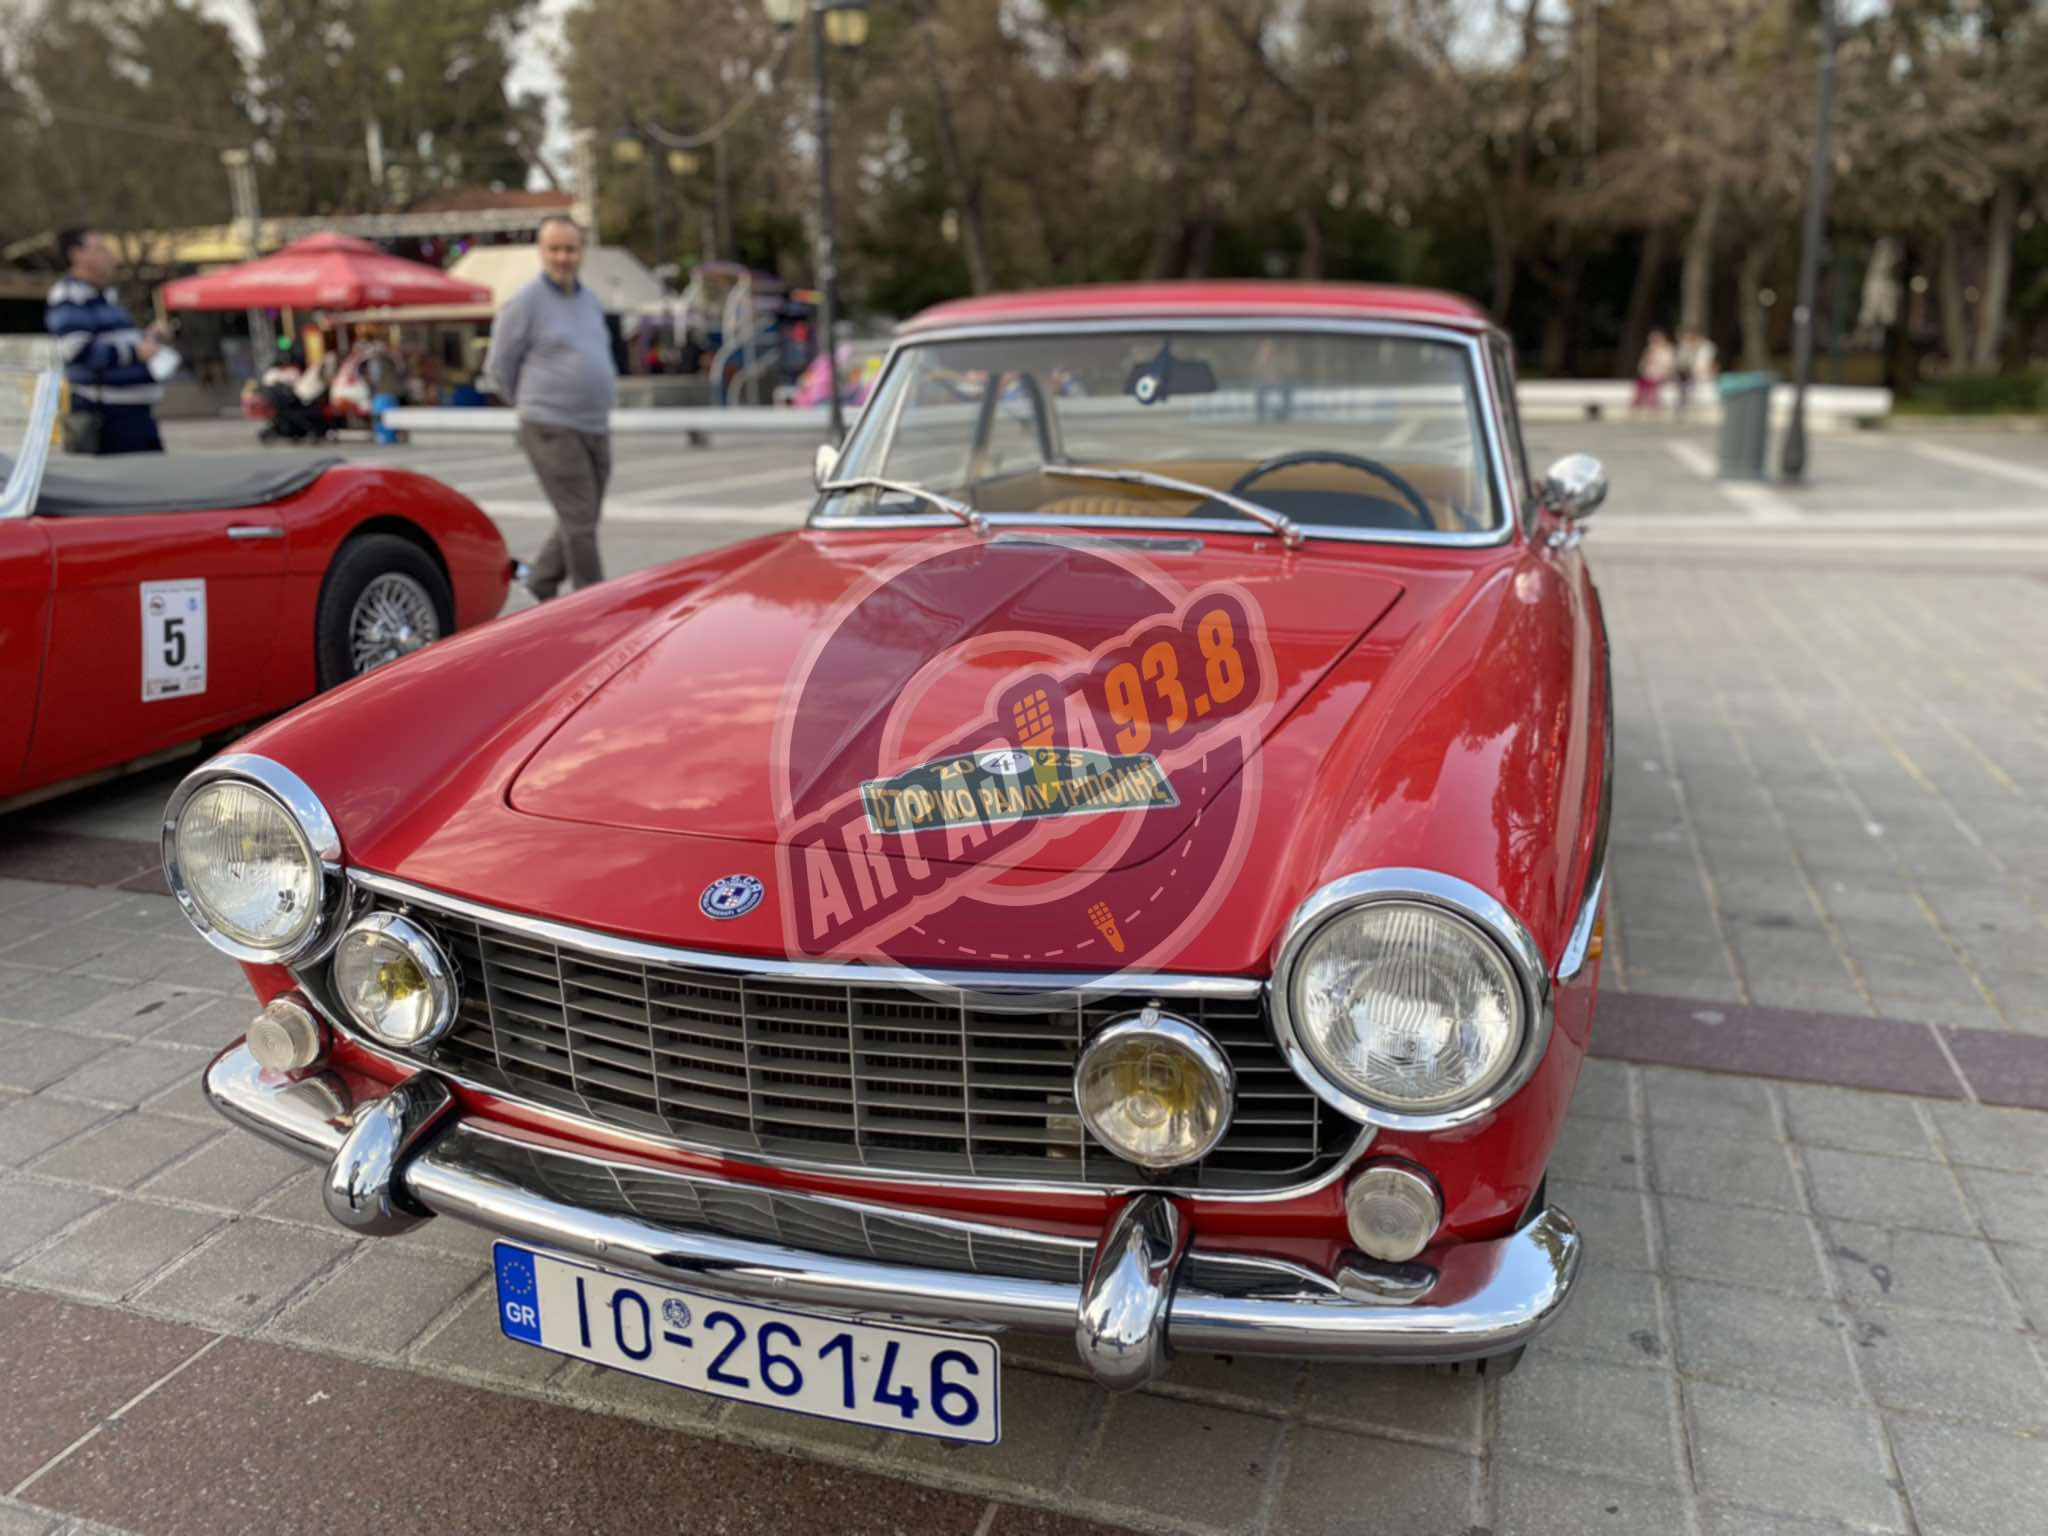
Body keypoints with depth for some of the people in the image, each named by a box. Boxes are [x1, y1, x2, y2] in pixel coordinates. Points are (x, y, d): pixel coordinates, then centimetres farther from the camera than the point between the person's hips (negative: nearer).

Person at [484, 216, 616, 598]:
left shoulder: (591, 301, 14)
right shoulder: (525, 302, -6)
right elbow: (499, 366, 0)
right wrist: (535, 405, 10)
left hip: (597, 427, 7)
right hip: (552, 430, -7)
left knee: (581, 521, 12)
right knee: (579, 522, -8)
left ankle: (541, 585, 29)